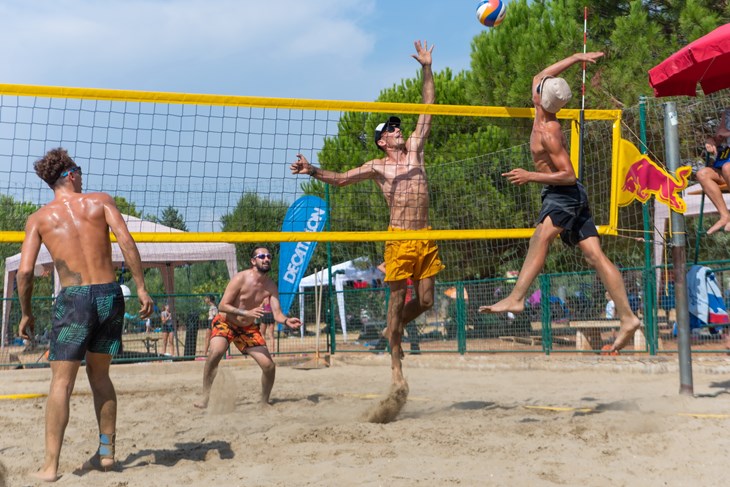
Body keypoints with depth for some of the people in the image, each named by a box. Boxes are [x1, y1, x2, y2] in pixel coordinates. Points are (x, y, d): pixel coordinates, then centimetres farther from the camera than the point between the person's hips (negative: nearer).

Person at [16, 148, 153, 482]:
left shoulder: (39, 218, 7)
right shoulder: (101, 201, 7)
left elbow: (24, 271, 0)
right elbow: (126, 241, -6)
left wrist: (26, 313, 12)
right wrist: (141, 288, -5)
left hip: (73, 298, -2)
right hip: (110, 294, 2)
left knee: (61, 382, 4)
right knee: (99, 375, 17)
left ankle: (51, 464, 1)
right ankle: (106, 452, 20)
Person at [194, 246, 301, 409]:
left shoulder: (270, 286, -7)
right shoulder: (241, 278, -21)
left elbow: (277, 313, -11)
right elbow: (222, 306, -22)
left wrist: (287, 321, -35)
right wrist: (247, 313, -35)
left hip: (248, 328, 4)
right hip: (225, 323, -4)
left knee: (269, 365, -7)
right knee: (216, 352, -33)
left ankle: (264, 402, 17)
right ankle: (205, 397, -23)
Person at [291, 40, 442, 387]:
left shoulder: (414, 150, 14)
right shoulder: (377, 167, 6)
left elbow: (427, 110, 15)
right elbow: (340, 178, 7)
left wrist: (426, 68, 13)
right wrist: (312, 171, -10)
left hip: (425, 237, 4)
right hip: (400, 238, -4)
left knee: (425, 300, 4)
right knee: (398, 298, 0)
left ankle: (392, 330, 32)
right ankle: (396, 360, 12)